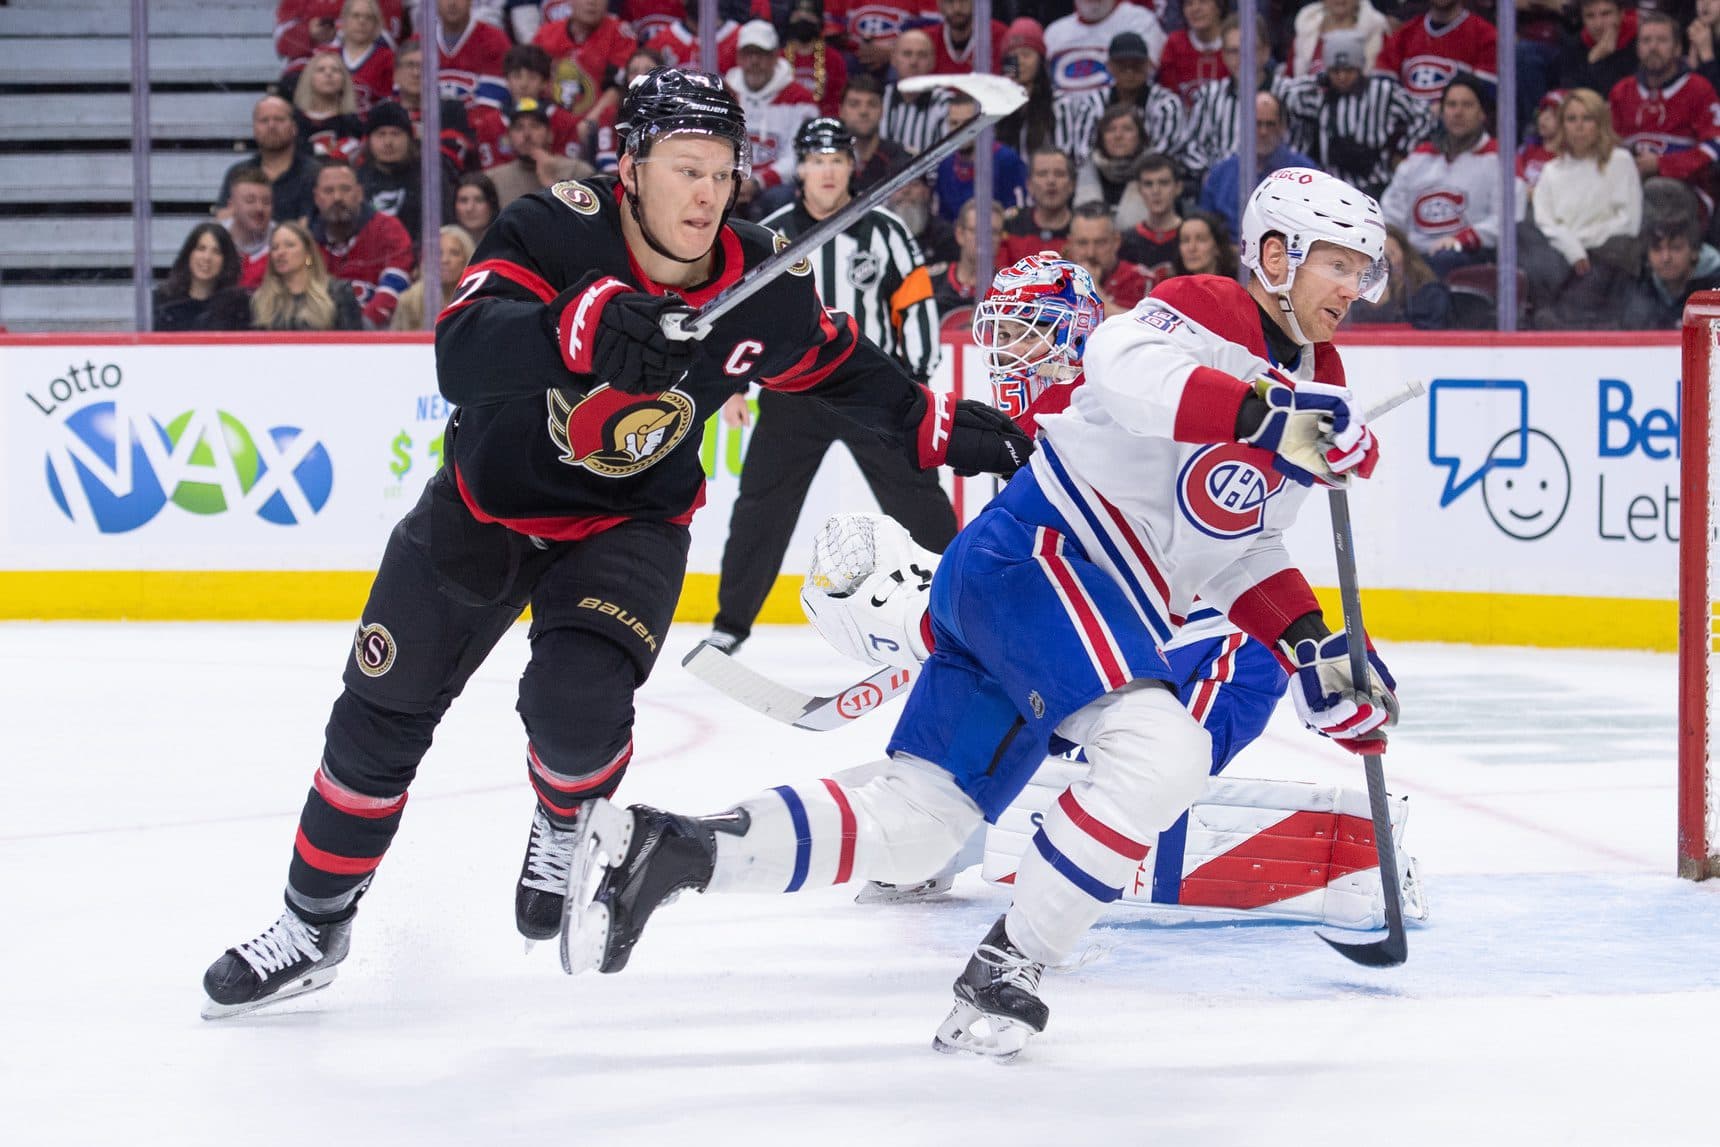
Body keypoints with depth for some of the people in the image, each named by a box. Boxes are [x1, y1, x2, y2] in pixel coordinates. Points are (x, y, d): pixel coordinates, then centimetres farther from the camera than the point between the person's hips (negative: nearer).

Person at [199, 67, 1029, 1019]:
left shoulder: (760, 284, -16)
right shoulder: (555, 231, -27)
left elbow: (839, 369, 6)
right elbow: (461, 355, -43)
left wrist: (942, 430, -1)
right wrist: (586, 324, -58)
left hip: (629, 521, 0)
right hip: (488, 500, 0)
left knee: (575, 700, -26)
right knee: (381, 717, 5)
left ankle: (570, 827, 10)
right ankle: (314, 927, 25)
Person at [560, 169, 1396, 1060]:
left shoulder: (1308, 385, 18)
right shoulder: (1209, 313, -9)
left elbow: (1244, 555, 22)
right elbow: (1127, 368, -32)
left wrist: (1314, 651, 10)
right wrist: (1265, 415, -40)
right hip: (1038, 553, -10)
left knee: (908, 826, 3)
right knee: (1159, 750, -28)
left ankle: (658, 850, 3)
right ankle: (1006, 971, -21)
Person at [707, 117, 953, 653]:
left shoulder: (886, 231, -1)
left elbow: (915, 304, 2)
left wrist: (917, 379, -3)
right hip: (793, 392, 1)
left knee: (918, 499, -1)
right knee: (762, 506, 0)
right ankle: (732, 620, 10)